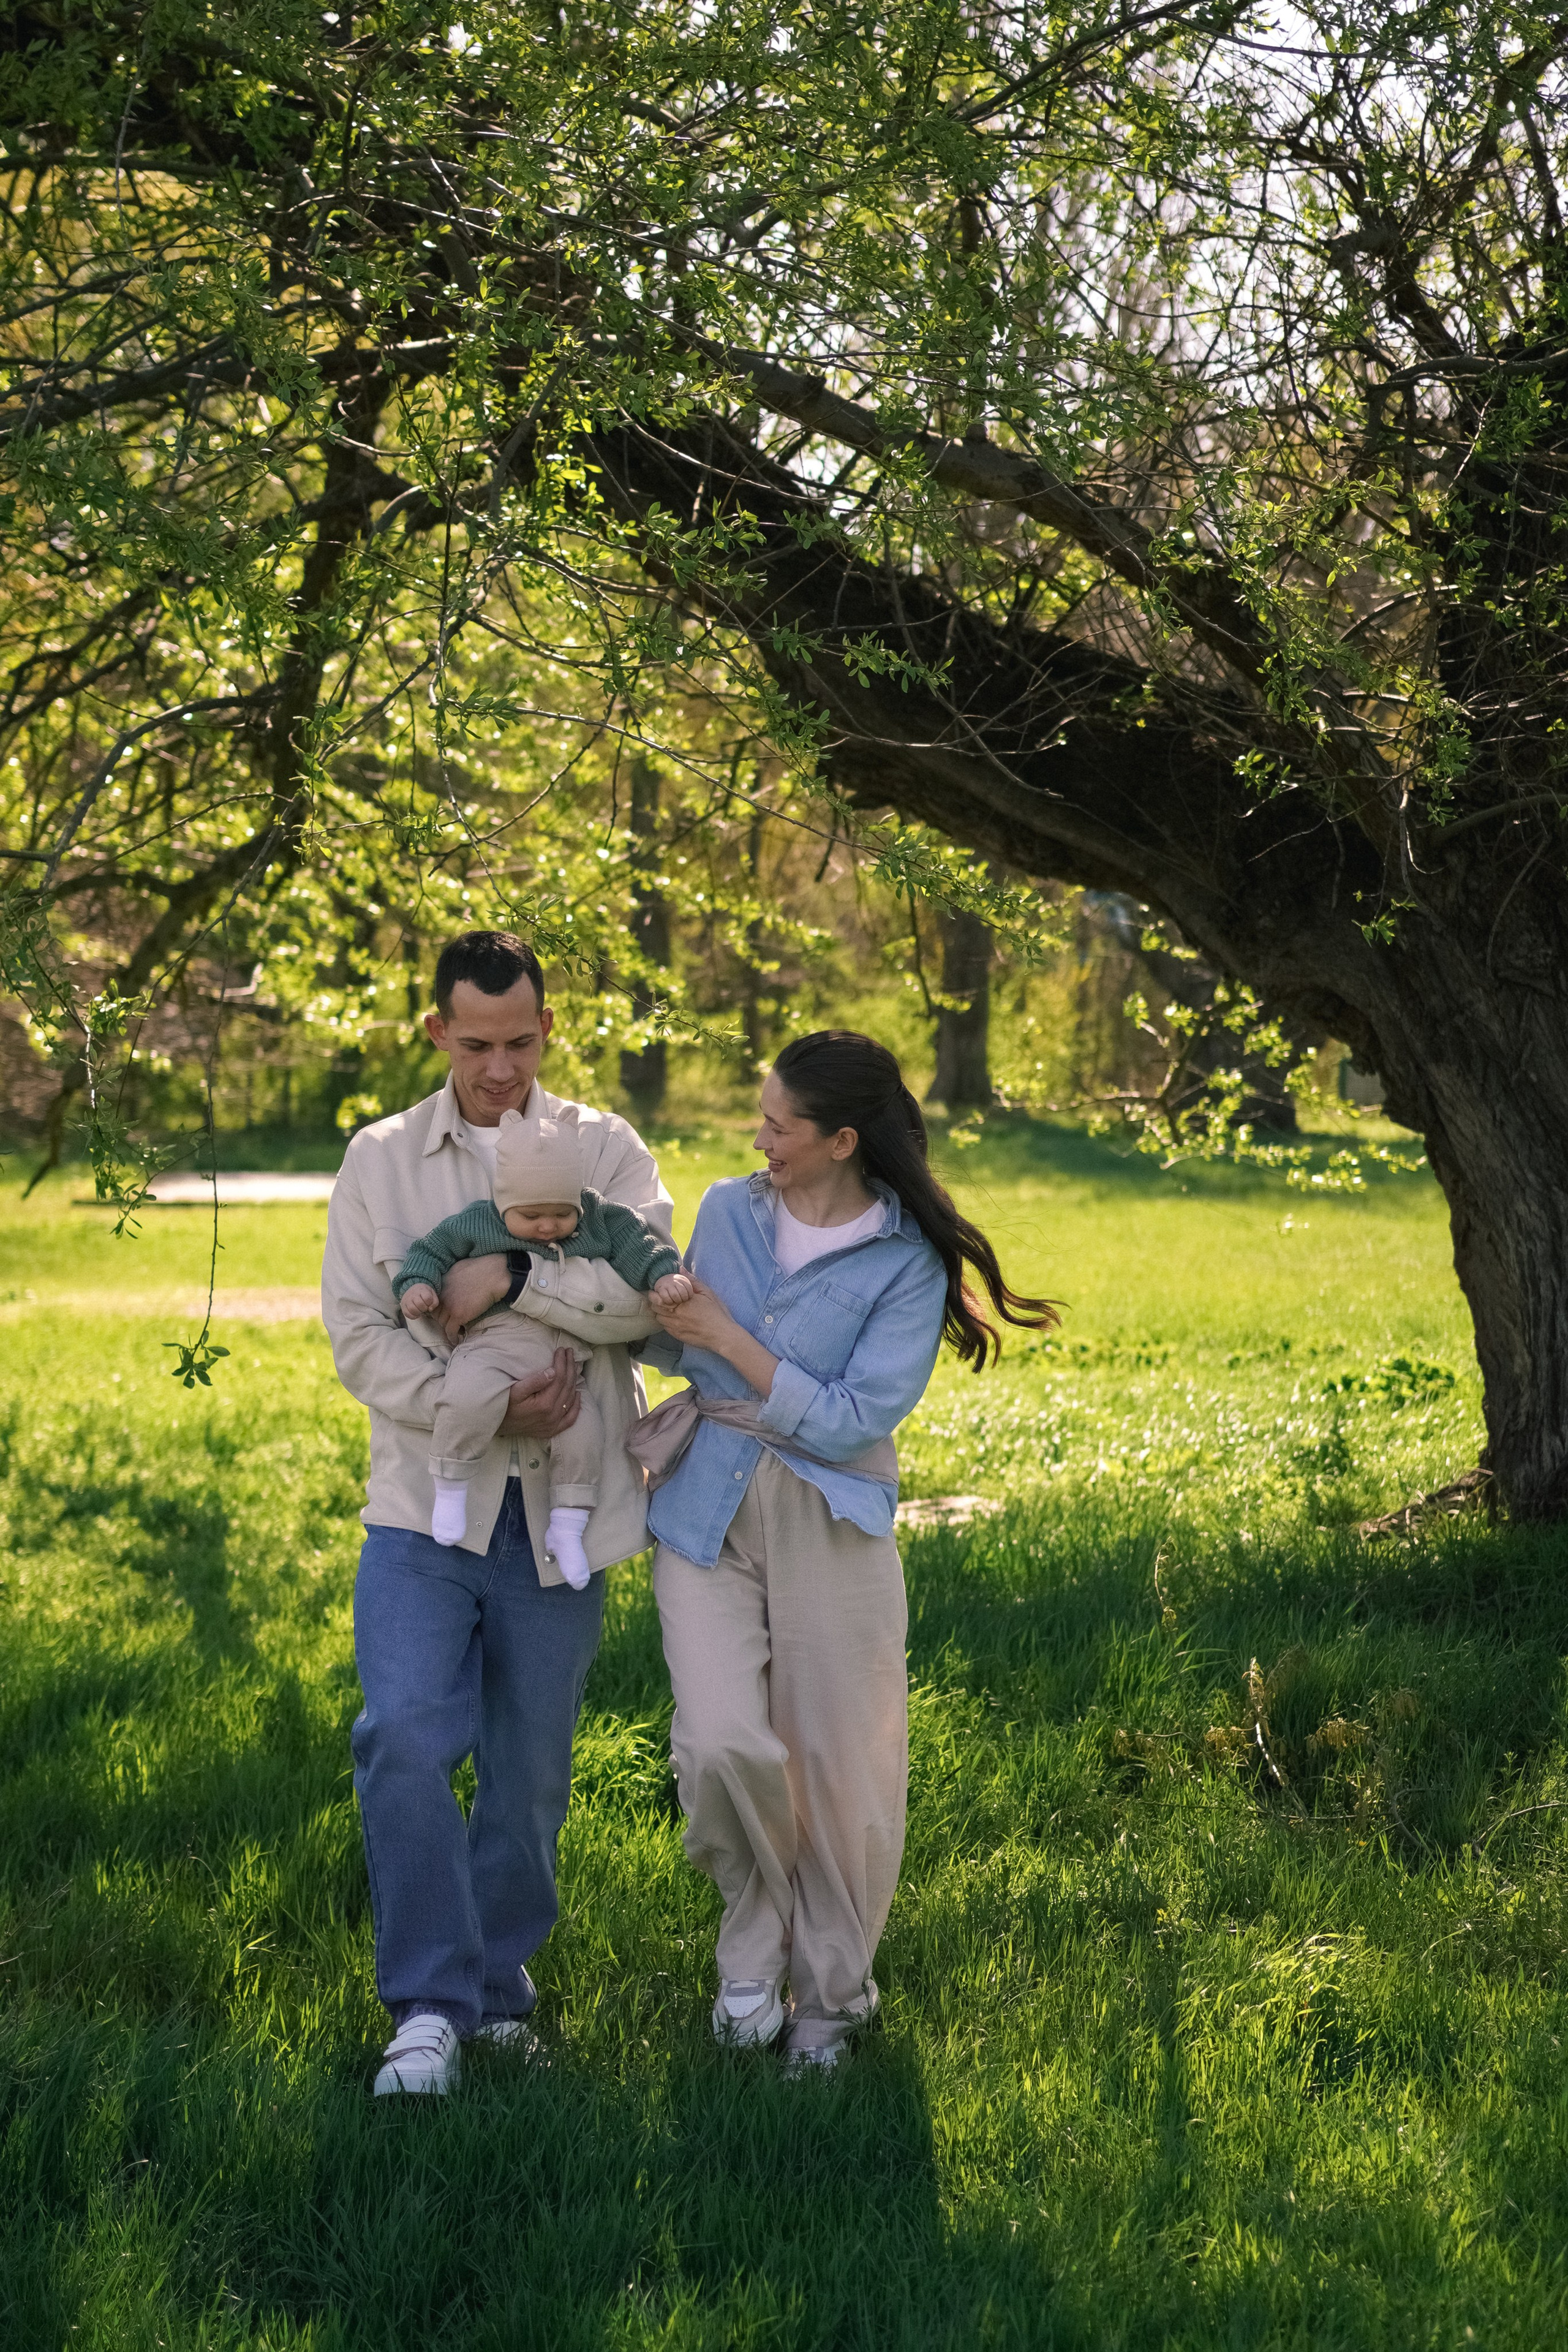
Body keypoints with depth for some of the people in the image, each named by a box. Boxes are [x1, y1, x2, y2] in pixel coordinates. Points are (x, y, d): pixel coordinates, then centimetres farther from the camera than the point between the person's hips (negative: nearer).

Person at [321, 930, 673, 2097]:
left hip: (558, 1516, 1)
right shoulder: (381, 1160, 6)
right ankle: (432, 2006, -9)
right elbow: (358, 1335, -2)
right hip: (426, 1507, 0)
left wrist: (515, 1276, -23)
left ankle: (499, 1979, 28)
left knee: (530, 1772, 8)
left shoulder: (604, 1150, 5)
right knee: (405, 1738, -17)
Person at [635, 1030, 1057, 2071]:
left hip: (828, 1525, -2)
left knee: (835, 1763, 3)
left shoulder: (908, 1262, -8)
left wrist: (729, 1339, -15)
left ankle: (830, 1993, 24)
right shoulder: (728, 1211, 5)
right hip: (707, 1513, 2)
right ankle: (755, 1945, 12)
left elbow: (851, 1422, -14)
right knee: (724, 1745, -14)